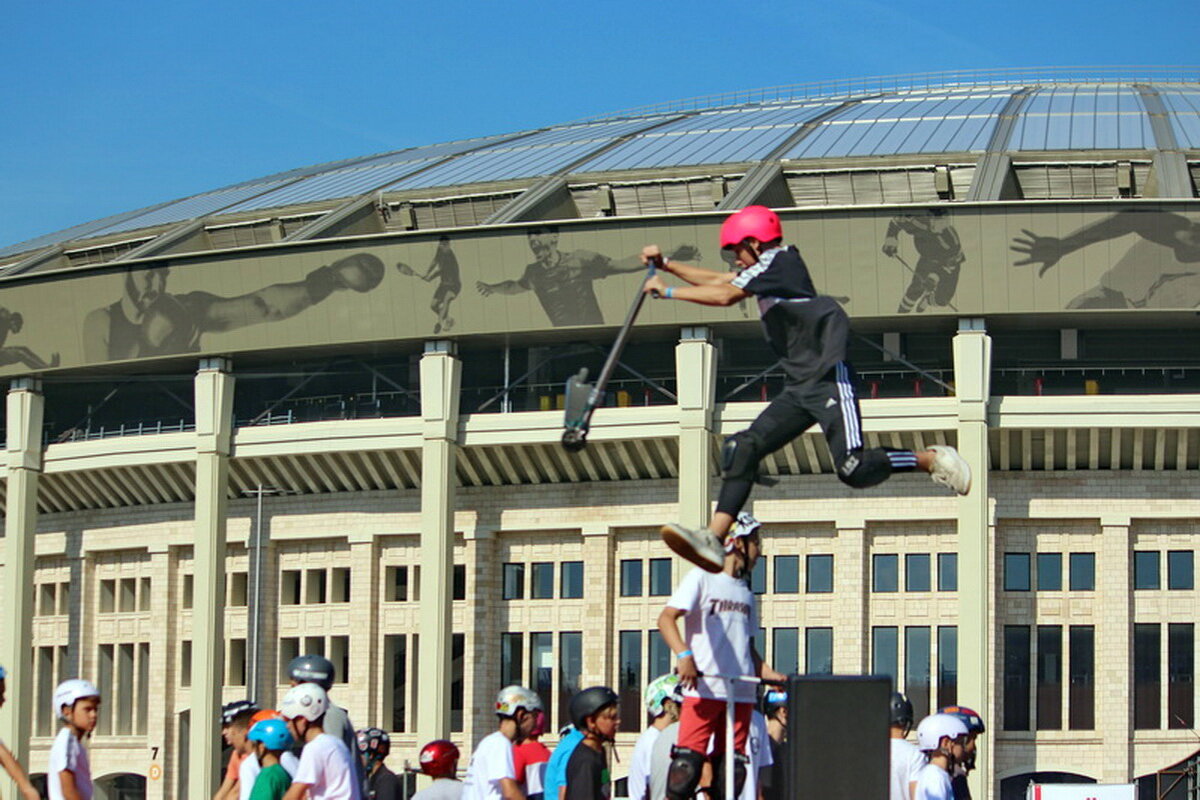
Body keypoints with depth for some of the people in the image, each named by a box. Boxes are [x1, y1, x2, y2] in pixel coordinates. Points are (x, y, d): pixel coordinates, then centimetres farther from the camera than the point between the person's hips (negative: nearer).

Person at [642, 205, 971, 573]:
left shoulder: (779, 260, -6)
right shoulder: (767, 269, 21)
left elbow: (725, 296, -12)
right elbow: (717, 280, 32)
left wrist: (668, 291, -2)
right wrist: (665, 263, 28)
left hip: (829, 378, -10)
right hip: (800, 387, 10)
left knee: (853, 468, -21)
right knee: (743, 448, -2)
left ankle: (931, 459, 0)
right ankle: (714, 538, -10)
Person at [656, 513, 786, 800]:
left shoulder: (745, 593, 21)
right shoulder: (701, 578, 1)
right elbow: (666, 618, -9)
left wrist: (769, 674, 8)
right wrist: (684, 655, -26)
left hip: (741, 692, 7)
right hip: (703, 689, -7)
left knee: (732, 766, 4)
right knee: (688, 760, -14)